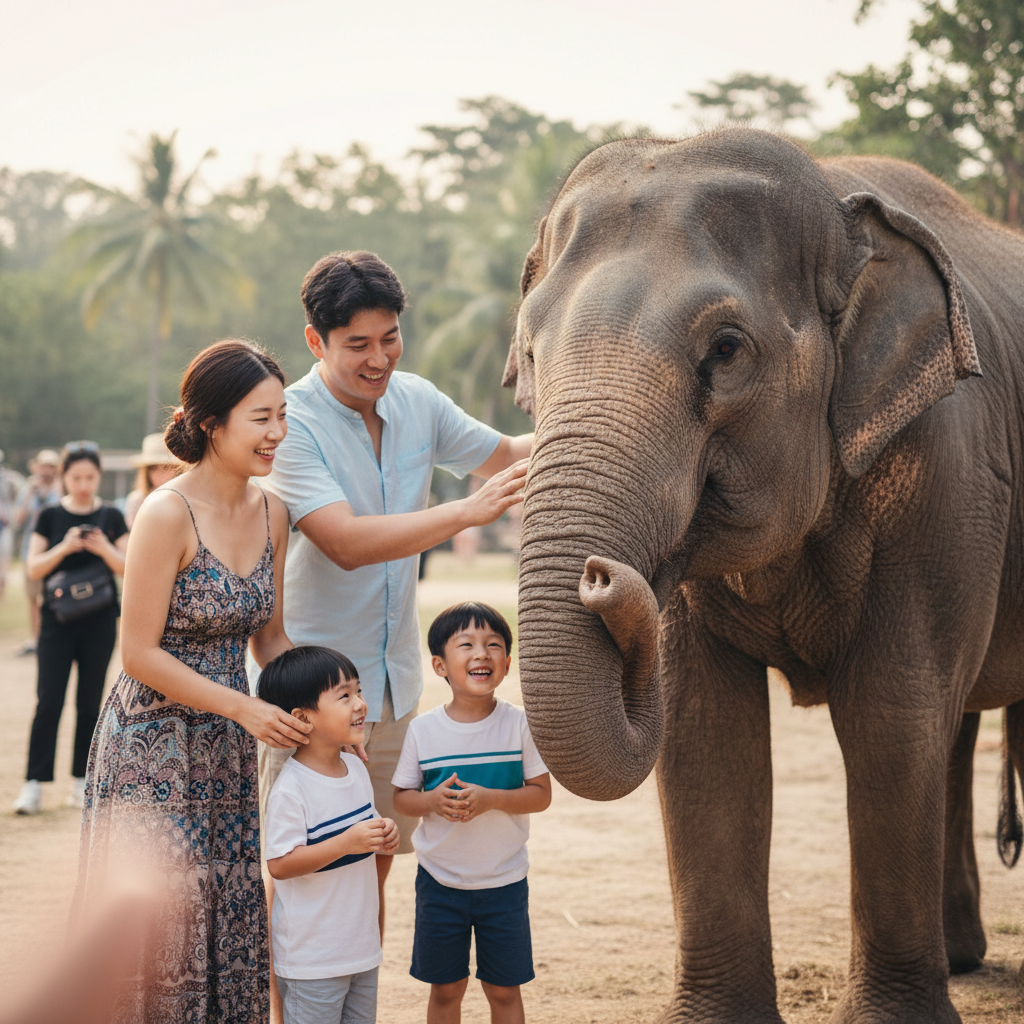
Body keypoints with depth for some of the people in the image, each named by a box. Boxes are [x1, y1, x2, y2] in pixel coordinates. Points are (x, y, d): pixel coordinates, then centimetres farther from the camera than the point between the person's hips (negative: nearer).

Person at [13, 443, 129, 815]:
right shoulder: (50, 516, 2)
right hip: (58, 619, -1)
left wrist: (105, 549, -17)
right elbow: (33, 568, -2)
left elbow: (129, 569, 1)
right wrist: (63, 548, -19)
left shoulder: (111, 517, 4)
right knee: (49, 701, -7)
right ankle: (34, 784, -6)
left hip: (100, 620, 1)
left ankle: (81, 781, 14)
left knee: (89, 703, 5)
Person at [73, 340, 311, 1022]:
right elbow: (140, 654, -17)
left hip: (226, 749, 7)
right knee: (160, 925, 0)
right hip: (154, 744, -6)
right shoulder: (167, 515, -19)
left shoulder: (271, 513, 2)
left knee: (231, 921, 11)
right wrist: (247, 709, -18)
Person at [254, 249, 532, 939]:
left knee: (375, 864, 14)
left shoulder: (415, 400, 3)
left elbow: (505, 455, 16)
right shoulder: (292, 424, -18)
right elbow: (347, 542, -29)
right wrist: (468, 512, -36)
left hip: (392, 679, 7)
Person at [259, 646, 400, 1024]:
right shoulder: (291, 788, -20)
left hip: (361, 946, 8)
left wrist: (382, 840, -2)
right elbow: (279, 864, -23)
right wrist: (346, 843, -28)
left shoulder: (356, 768, 6)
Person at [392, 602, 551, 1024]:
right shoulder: (423, 729, -6)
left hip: (504, 882, -1)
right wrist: (432, 801, -20)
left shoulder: (519, 724, -9)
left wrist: (490, 799, -24)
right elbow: (401, 797, 1)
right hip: (439, 879, 1)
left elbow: (541, 794, -8)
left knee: (503, 989, 8)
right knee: (445, 988, 12)